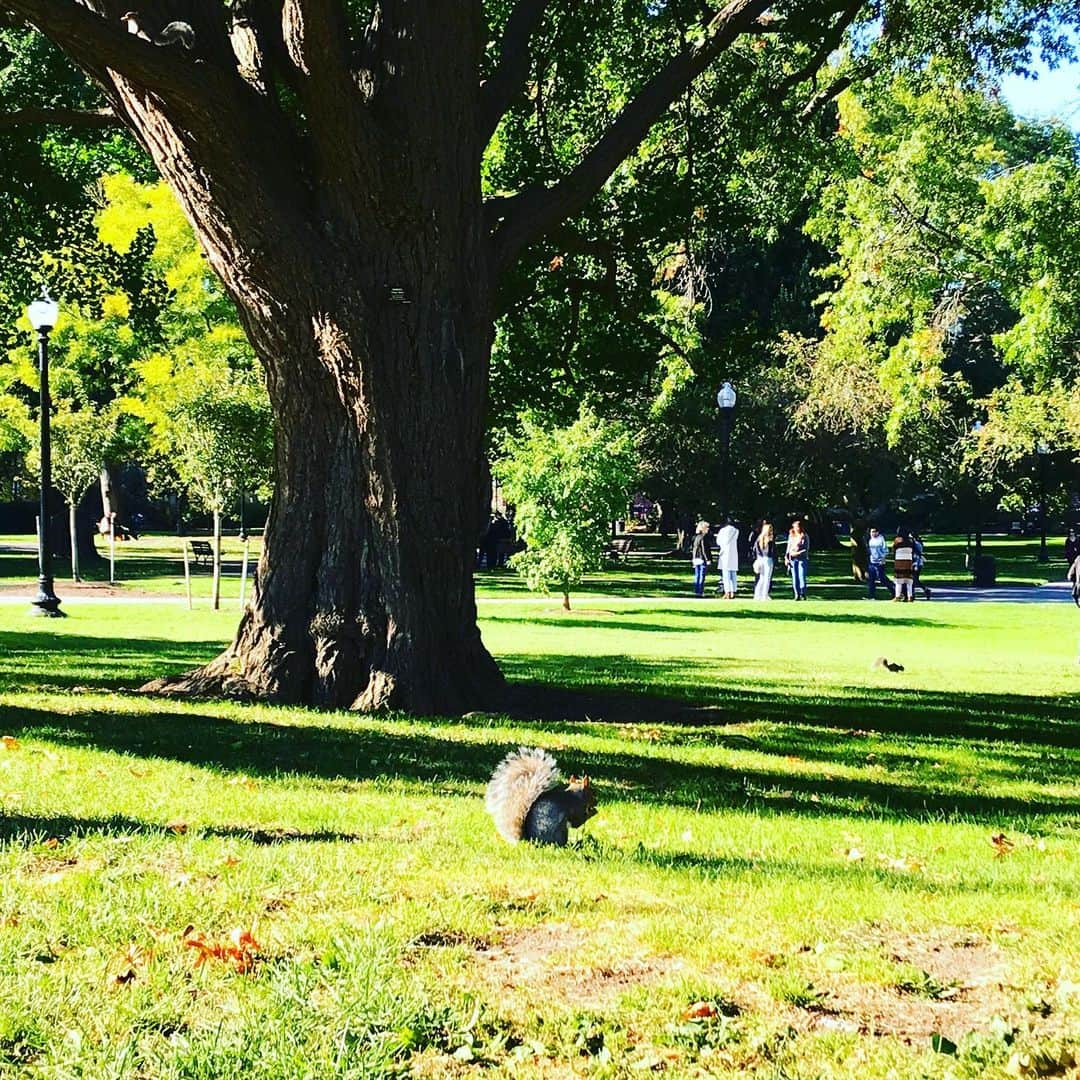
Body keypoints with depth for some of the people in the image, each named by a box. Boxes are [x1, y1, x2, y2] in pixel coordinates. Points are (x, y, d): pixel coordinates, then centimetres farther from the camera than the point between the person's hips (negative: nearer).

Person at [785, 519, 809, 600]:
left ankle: (803, 594, -5)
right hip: (792, 559, 4)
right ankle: (797, 595, 6)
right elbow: (788, 547, 17)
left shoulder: (805, 536, 0)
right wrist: (786, 557, 9)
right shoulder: (791, 536, 12)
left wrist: (799, 553, -16)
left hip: (802, 558, -4)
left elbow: (807, 548, -2)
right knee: (794, 578, 2)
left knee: (802, 577, -10)